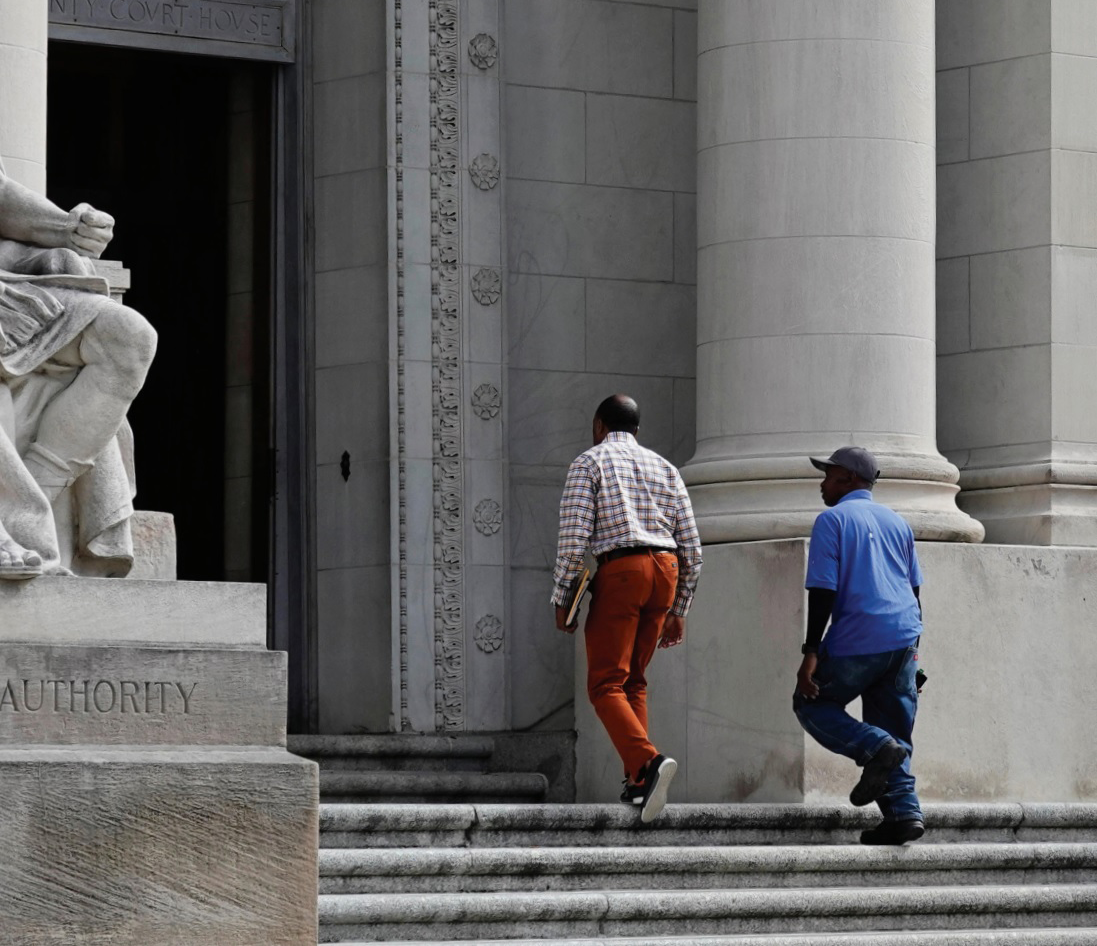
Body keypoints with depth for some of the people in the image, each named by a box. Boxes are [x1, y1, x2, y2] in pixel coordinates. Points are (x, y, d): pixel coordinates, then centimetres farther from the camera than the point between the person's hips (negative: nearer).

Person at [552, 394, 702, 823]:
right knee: (632, 680, 17)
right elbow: (691, 548, 16)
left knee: (606, 684, -5)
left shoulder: (589, 462, 6)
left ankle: (648, 762, -29)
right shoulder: (663, 467, 20)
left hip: (618, 571, -5)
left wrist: (561, 599, -1)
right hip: (665, 569, 5)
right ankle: (638, 784, 10)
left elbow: (574, 537, -7)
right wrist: (677, 610, 21)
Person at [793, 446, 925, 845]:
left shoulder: (832, 520, -2)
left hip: (857, 641, -6)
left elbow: (823, 590, -10)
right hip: (903, 639, 6)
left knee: (811, 704, 12)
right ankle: (904, 811, -3)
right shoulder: (896, 521, 18)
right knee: (894, 732, 12)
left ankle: (875, 747, -12)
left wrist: (812, 652, -11)